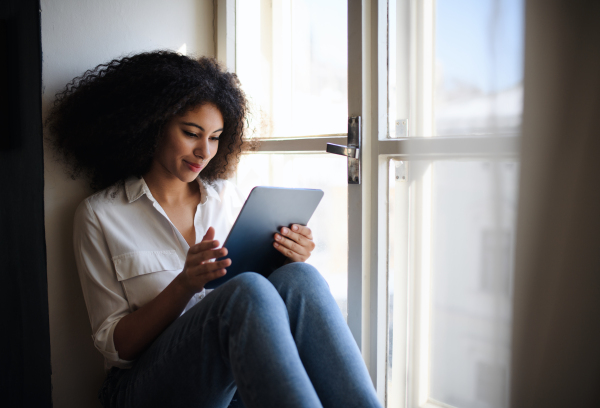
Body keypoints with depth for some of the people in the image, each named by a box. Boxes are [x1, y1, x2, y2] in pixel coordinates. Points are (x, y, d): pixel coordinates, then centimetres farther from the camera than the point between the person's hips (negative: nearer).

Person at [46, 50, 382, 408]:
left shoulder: (224, 195, 12)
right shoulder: (99, 215, 0)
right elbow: (115, 345, -3)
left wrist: (288, 263, -7)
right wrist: (184, 286, -19)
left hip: (234, 378, 4)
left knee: (299, 279, -28)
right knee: (247, 292, -34)